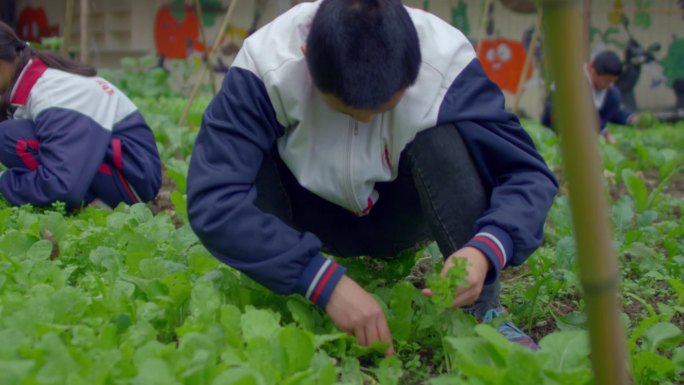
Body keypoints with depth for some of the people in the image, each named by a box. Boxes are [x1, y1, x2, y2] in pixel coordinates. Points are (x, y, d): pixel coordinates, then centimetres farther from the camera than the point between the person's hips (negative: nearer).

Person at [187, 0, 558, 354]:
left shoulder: (446, 62, -28)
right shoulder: (266, 64, -32)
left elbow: (528, 174, -27)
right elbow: (211, 200, -39)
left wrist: (486, 248, -48)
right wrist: (325, 280, -46)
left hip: (400, 215, 1)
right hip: (312, 218, 0)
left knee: (445, 137, -31)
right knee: (253, 149, -31)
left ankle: (481, 313, -20)